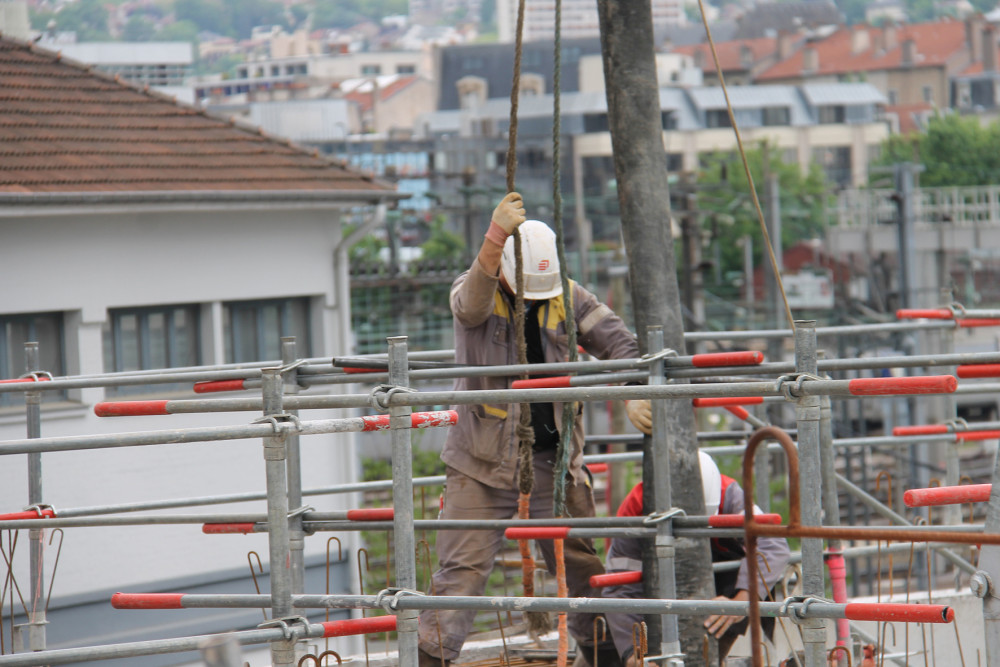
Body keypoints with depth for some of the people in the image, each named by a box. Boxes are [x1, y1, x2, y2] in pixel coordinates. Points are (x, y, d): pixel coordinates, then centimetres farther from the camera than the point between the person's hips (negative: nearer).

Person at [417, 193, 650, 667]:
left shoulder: (568, 299, 4)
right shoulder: (475, 296, -5)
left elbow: (621, 344, 3)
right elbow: (474, 298, -30)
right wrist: (497, 236, -48)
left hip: (553, 463, 3)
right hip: (483, 464, -3)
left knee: (582, 568, 9)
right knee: (461, 569, -7)